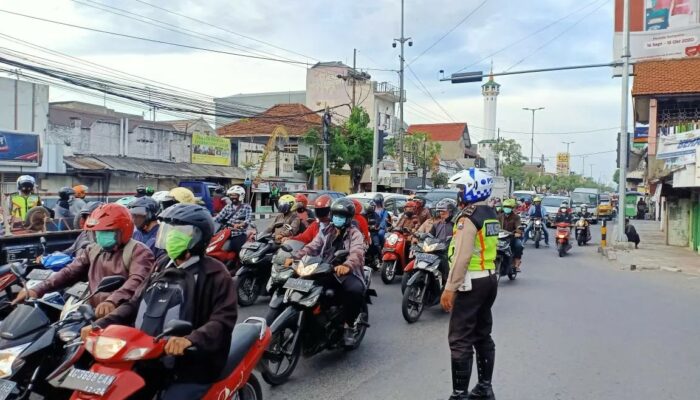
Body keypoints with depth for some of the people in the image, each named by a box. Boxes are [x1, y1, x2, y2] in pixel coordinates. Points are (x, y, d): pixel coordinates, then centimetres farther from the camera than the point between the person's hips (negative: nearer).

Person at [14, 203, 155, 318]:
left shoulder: (138, 251, -3)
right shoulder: (92, 250, 21)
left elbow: (137, 281, -19)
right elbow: (69, 272, 12)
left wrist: (112, 301, -37)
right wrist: (37, 290, -3)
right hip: (92, 313, 6)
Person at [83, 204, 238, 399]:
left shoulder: (215, 274, -9)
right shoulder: (163, 267, 15)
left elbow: (223, 320, -20)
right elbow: (135, 304, 16)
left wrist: (190, 340, -36)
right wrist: (100, 325, 2)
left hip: (191, 365, -7)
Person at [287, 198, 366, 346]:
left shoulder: (355, 234, 0)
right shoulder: (326, 232, 18)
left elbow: (357, 253, -21)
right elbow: (312, 247, 4)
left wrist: (347, 266, -44)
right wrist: (295, 258, -16)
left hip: (347, 273, -4)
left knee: (356, 289, -36)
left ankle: (350, 324, -13)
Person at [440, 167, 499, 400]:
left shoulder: (469, 216, -17)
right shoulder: (491, 215, 12)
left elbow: (462, 256, -22)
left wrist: (450, 288, -20)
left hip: (471, 283, -10)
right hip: (489, 279, 10)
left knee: (460, 341, -5)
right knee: (483, 335, 17)